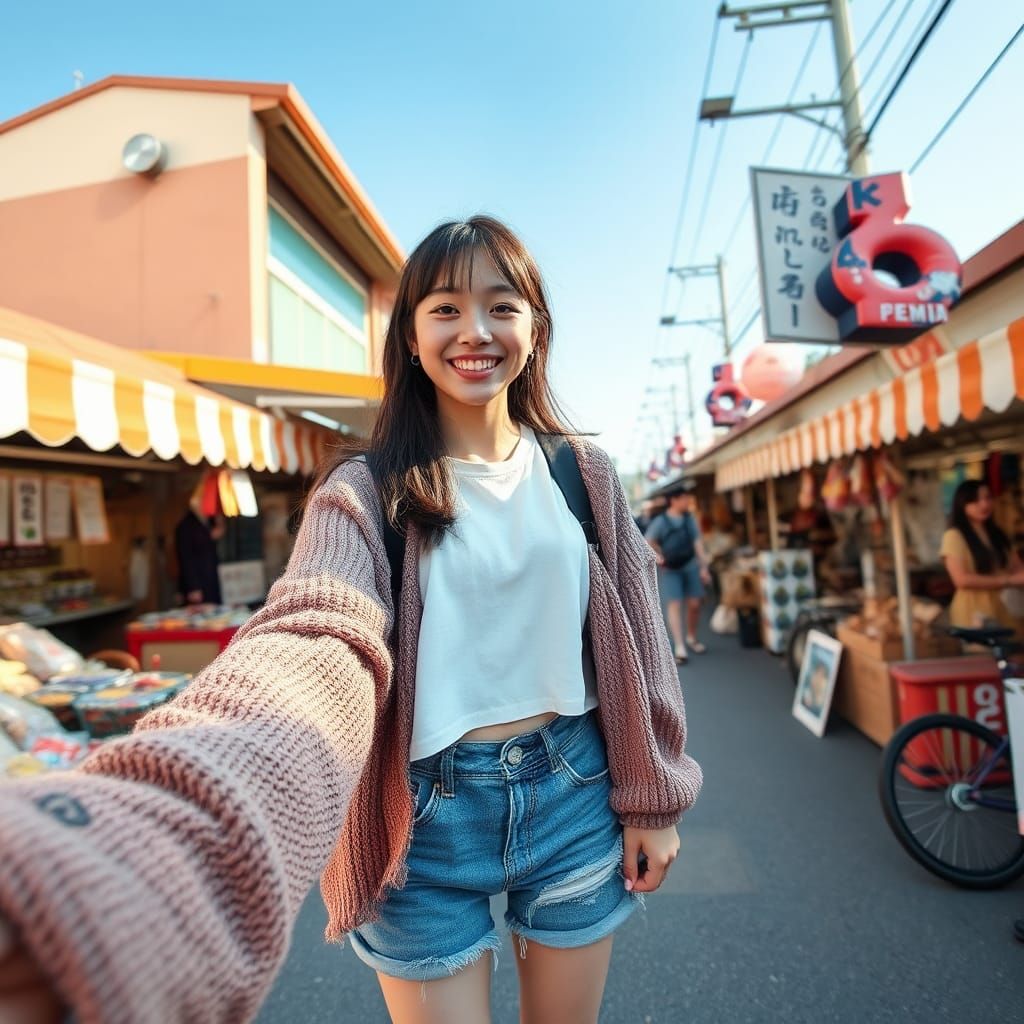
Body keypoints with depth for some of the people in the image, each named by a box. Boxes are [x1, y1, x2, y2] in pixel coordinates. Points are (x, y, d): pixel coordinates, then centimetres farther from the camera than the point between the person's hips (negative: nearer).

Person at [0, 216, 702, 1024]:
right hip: (431, 820, -3)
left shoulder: (584, 472, -1)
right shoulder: (368, 491, -13)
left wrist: (653, 797, 5)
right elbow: (315, 644, -33)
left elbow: (637, 633, 3)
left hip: (574, 798, 4)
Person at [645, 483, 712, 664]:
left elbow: (697, 543, 5)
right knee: (675, 605, -7)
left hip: (690, 566, 4)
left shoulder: (690, 518, 3)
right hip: (670, 569, -3)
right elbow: (648, 543, -6)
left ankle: (691, 637, 29)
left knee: (694, 604, 6)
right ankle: (679, 647, -8)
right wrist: (656, 556, -23)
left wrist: (703, 567, 3)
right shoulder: (661, 521, -8)